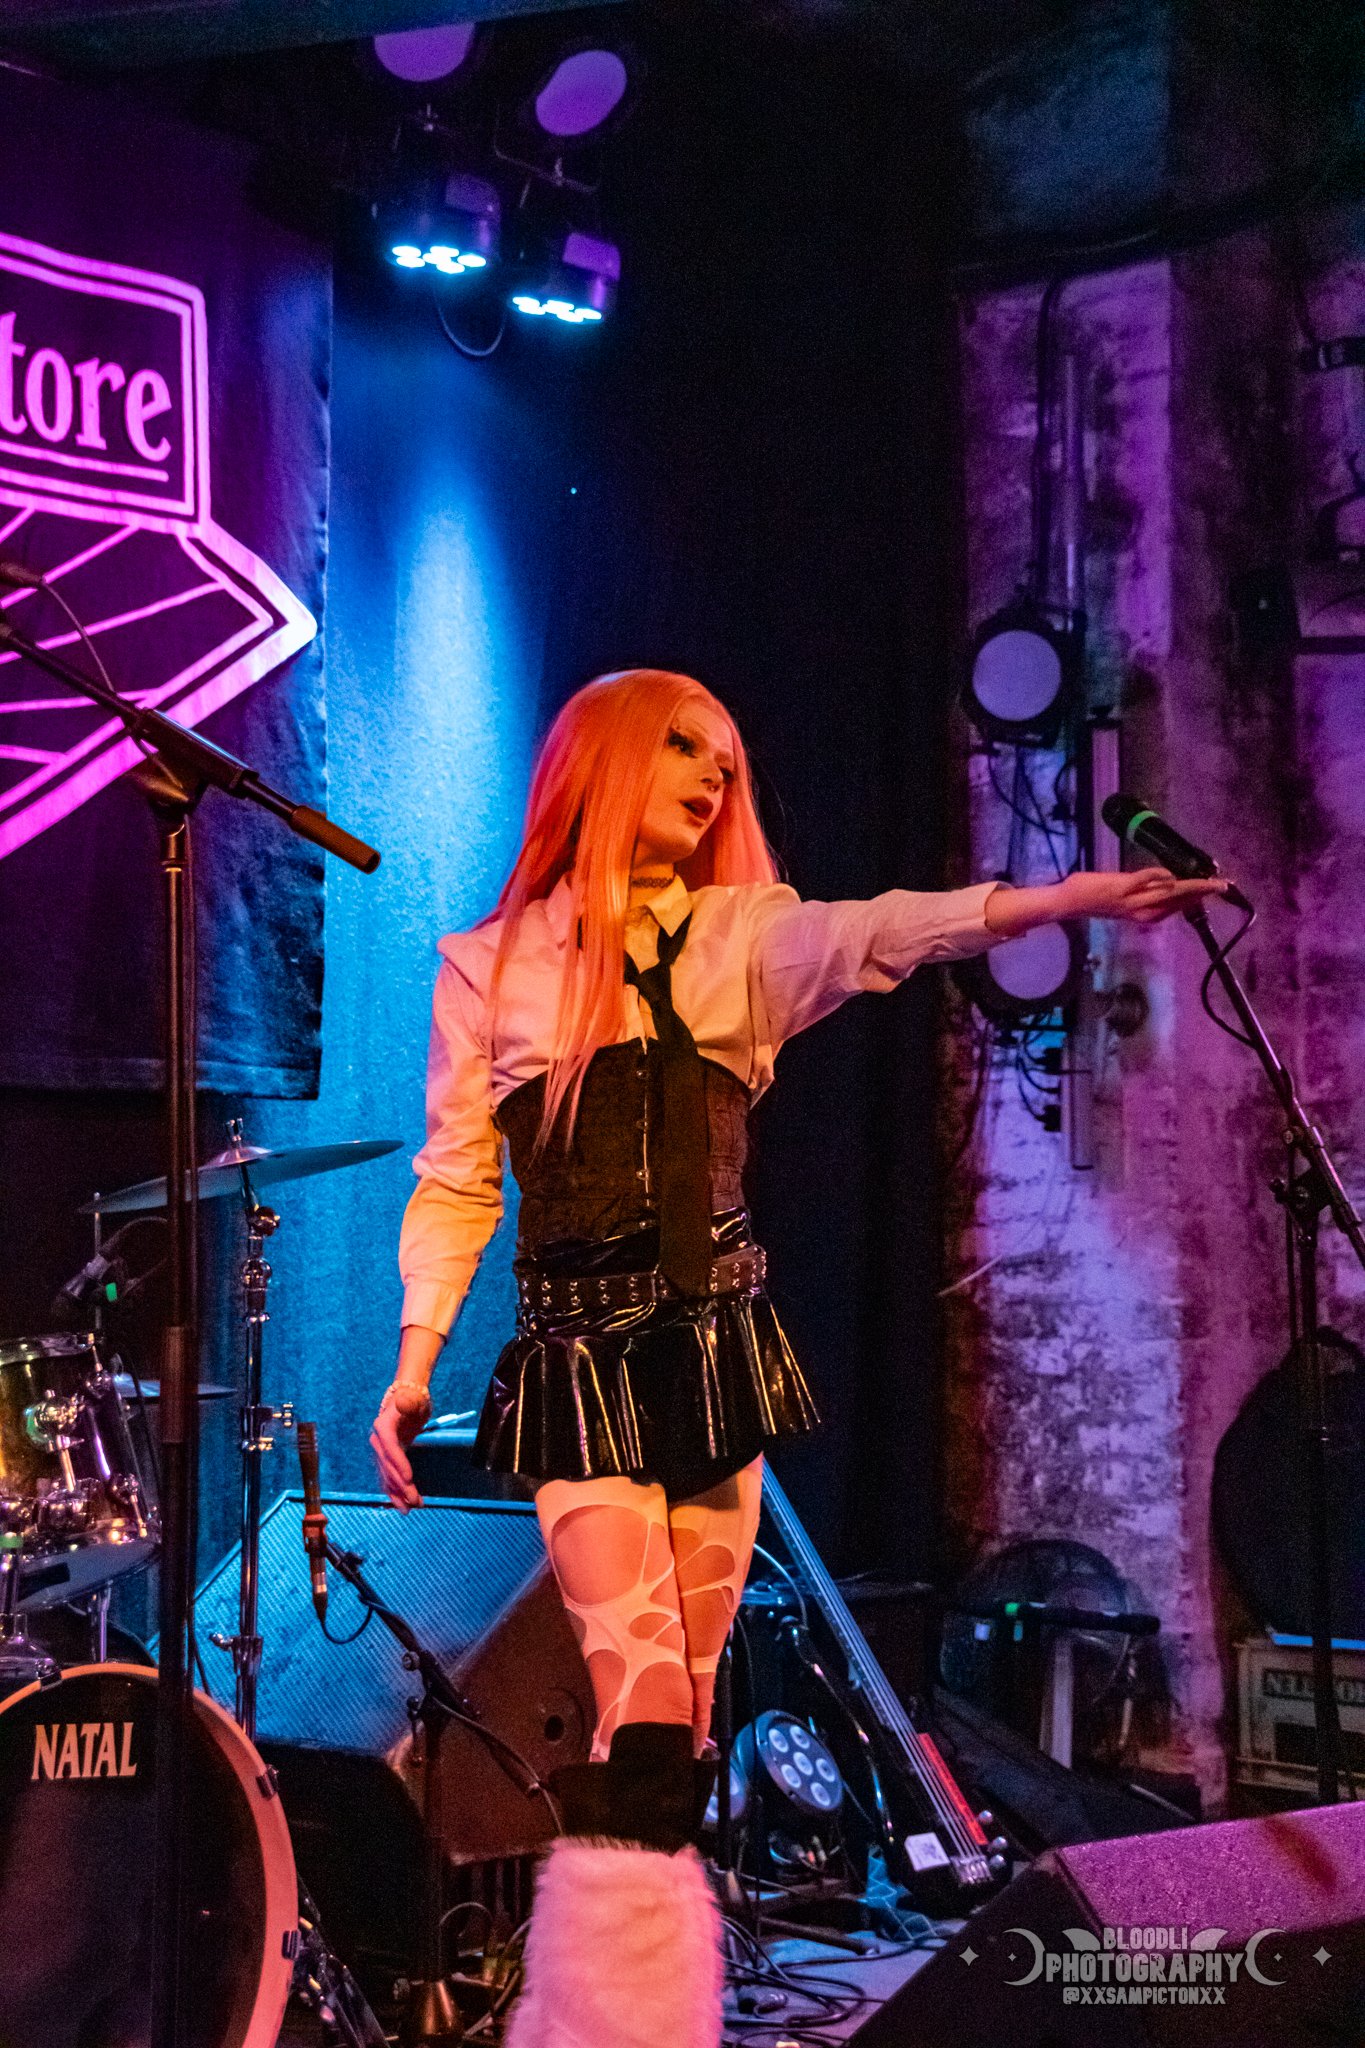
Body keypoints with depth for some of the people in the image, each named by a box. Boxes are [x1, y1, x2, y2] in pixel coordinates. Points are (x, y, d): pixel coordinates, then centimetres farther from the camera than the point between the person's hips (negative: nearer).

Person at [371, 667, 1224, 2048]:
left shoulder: (745, 936, 10)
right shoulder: (487, 966, 8)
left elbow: (884, 932, -9)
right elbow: (453, 1184, 7)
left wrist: (1074, 895, -26)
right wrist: (414, 1360, -4)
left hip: (715, 1352, 2)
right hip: (577, 1365, -2)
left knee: (684, 1706, 3)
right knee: (645, 1710, -12)